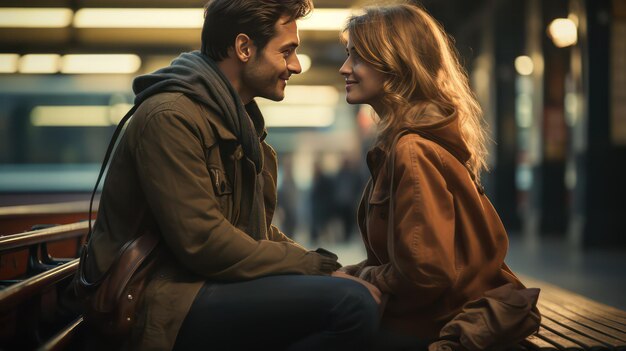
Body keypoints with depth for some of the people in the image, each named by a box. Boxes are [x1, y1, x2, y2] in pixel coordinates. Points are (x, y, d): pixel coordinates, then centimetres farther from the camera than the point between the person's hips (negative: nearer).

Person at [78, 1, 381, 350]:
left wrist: (328, 266, 2)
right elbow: (204, 245, -21)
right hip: (168, 305, -10)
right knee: (353, 304, -25)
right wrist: (311, 265, -14)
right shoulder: (170, 118, -15)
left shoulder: (238, 119, 17)